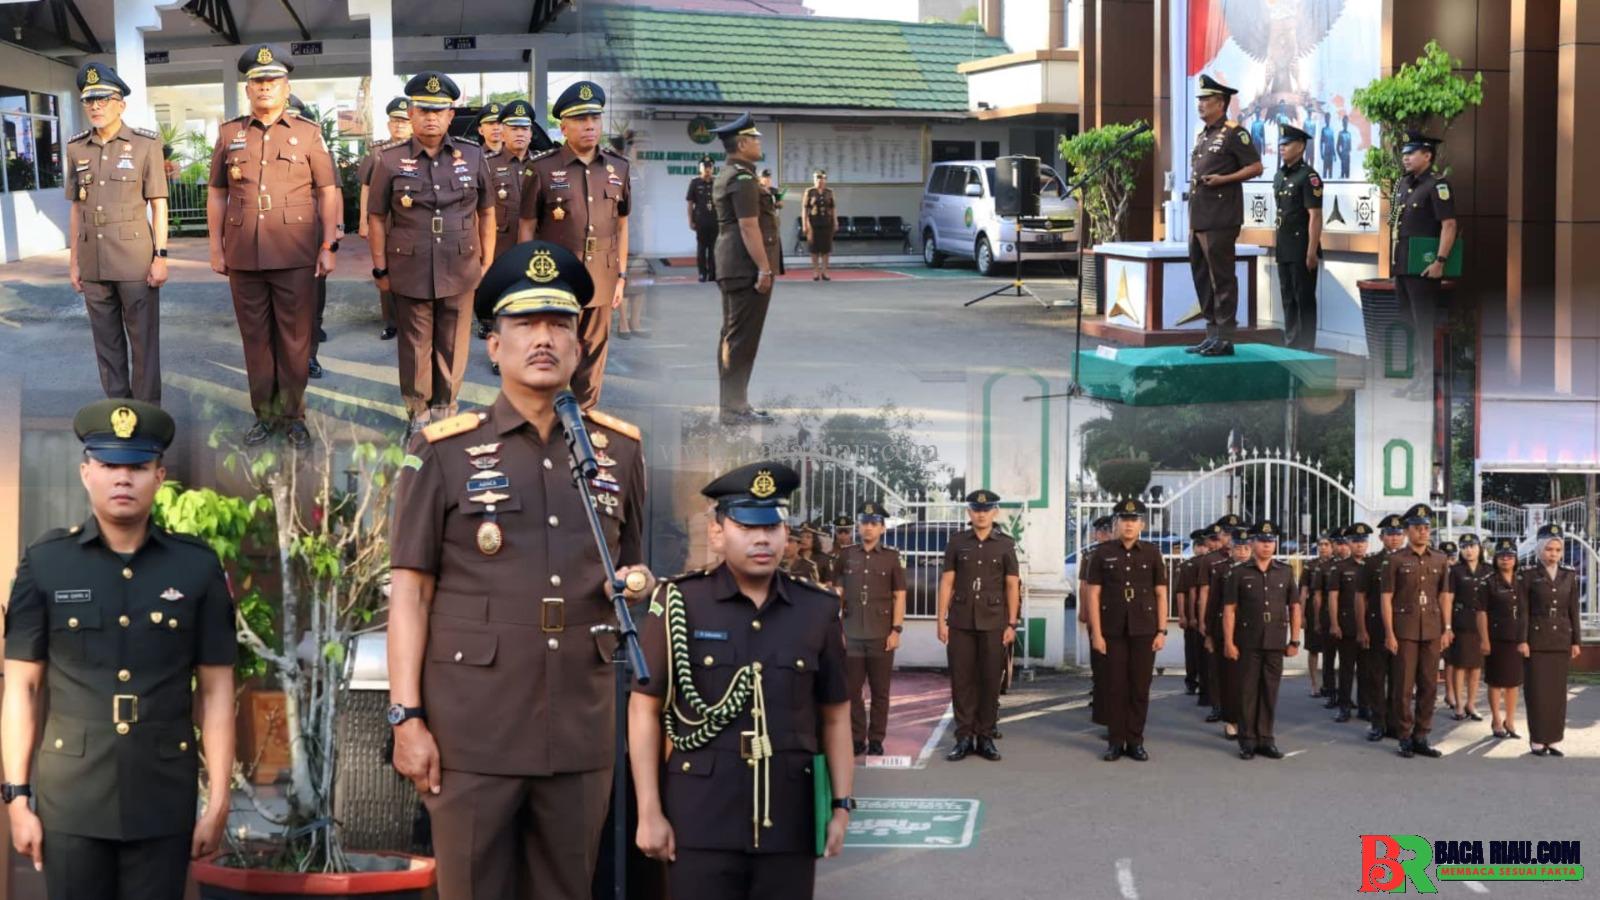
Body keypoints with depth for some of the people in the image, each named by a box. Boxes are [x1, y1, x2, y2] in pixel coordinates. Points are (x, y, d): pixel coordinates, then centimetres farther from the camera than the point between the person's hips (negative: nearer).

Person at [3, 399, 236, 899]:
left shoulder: (198, 568, 2)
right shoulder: (45, 564, 1)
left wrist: (218, 803, -1)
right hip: (71, 801, 0)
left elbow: (216, 691, 3)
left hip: (164, 803, 0)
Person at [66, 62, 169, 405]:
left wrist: (160, 257, -10)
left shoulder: (146, 145, -3)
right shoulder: (77, 149, 7)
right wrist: (73, 261, 9)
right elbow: (76, 209, 12)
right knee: (107, 343, 10)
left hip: (136, 261, -4)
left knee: (143, 341, 1)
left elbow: (158, 204, -4)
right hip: (94, 264, 4)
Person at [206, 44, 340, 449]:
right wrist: (216, 247, 7)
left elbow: (328, 192, 3)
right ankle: (264, 414, 17)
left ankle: (292, 415, 12)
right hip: (244, 257, 2)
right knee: (255, 339, 8)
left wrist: (329, 246, -4)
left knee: (295, 340, 2)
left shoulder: (308, 134, 3)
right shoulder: (229, 134, 8)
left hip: (295, 257, -2)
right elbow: (217, 194, 12)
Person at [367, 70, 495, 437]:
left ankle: (444, 411, 23)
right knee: (415, 347, 8)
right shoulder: (389, 161, -2)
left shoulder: (473, 157, 2)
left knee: (453, 348, 9)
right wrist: (380, 268, 0)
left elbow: (486, 213, 8)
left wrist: (487, 263, 7)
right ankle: (417, 413, 21)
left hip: (460, 273, 1)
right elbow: (377, 218, 3)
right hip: (410, 274, -1)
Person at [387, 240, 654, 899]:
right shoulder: (442, 451, -1)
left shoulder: (620, 450, 9)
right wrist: (407, 718, -8)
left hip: (581, 733, 3)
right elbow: (411, 592, -2)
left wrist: (639, 584, -3)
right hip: (472, 734, -3)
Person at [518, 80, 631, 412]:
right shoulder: (543, 168, -5)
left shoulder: (618, 167, 5)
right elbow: (527, 228, -2)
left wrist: (621, 276, 9)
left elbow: (621, 225, 11)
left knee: (594, 352, 11)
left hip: (601, 279, 3)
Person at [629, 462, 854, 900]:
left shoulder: (818, 611, 7)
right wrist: (649, 813, -4)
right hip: (701, 820, -2)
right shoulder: (679, 604, 0)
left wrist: (841, 805, 8)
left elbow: (835, 716, 13)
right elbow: (645, 709, 0)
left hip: (791, 821, 3)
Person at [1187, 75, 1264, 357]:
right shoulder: (1202, 136, 19)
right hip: (1199, 218, 9)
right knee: (1202, 277, 10)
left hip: (1221, 219, -9)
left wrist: (1223, 179, -17)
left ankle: (1224, 338, -4)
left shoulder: (1234, 133, -6)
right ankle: (1212, 335, 17)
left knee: (1221, 277, -7)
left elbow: (1256, 167, -8)